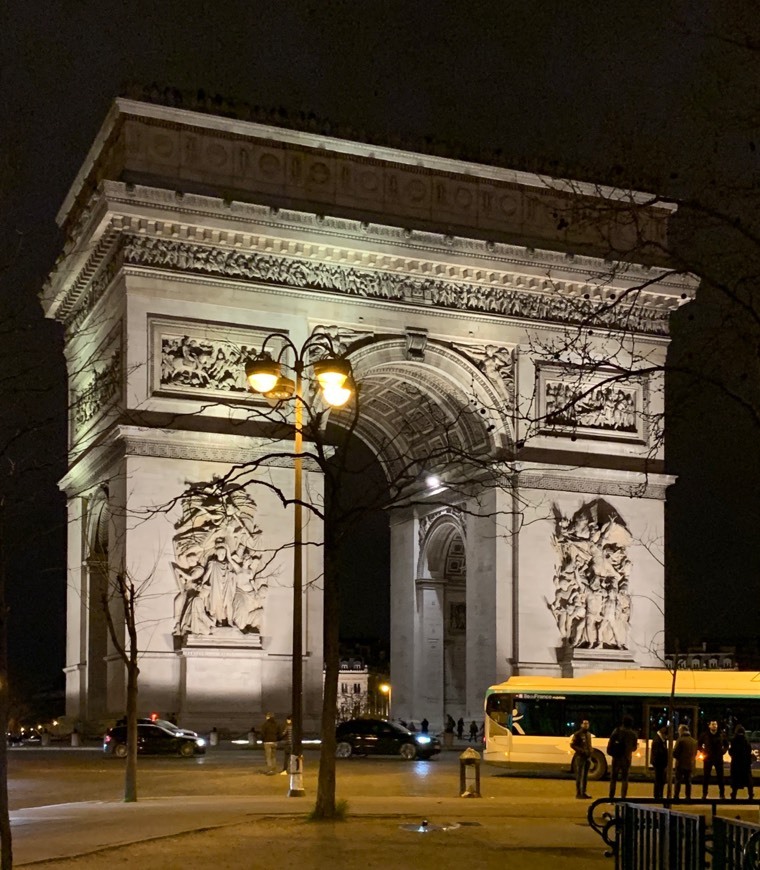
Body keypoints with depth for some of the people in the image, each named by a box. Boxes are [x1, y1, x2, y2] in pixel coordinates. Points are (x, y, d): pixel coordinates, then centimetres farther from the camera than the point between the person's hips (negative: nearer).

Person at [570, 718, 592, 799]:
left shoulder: (588, 734, 15)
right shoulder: (577, 734, -6)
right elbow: (572, 745, -9)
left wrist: (590, 753, 7)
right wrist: (581, 751, -18)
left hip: (587, 757, 7)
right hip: (580, 757, -7)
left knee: (585, 776, 10)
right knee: (579, 775, -7)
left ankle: (583, 792, 16)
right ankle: (578, 793, -6)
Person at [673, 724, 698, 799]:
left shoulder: (680, 740, -13)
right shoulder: (694, 741, 7)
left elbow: (675, 752, -15)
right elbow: (695, 753, 14)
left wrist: (676, 757, 5)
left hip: (681, 764, -5)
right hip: (690, 765, 5)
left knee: (678, 781, 1)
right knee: (688, 781, 12)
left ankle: (676, 796, -3)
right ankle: (688, 797, 11)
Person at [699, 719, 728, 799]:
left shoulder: (721, 735, 3)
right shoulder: (705, 735, 0)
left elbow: (726, 745, 14)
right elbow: (699, 744, 10)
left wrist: (723, 751, 0)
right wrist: (703, 752, -2)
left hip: (718, 758, 1)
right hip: (708, 758, -1)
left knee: (720, 776, 3)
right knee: (706, 777, 1)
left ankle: (722, 794, 9)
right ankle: (704, 794, 7)